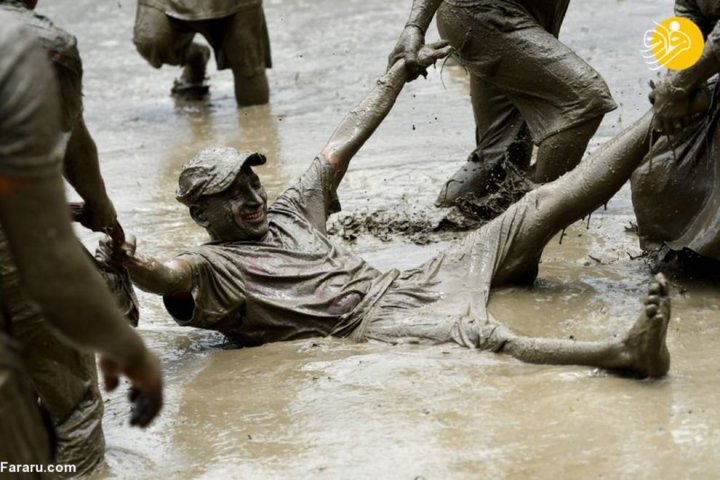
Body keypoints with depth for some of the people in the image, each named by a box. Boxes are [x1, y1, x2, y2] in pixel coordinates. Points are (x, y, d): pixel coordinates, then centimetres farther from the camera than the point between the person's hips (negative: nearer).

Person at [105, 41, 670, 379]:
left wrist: (401, 72, 30)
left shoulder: (288, 213, 18)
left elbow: (345, 143, 25)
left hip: (407, 282, 8)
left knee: (543, 207, 2)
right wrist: (134, 267, -51)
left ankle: (658, 123, 6)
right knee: (481, 333, -37)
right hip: (375, 319, -8)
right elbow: (169, 277, -27)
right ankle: (625, 351, -59)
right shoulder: (212, 265, -3)